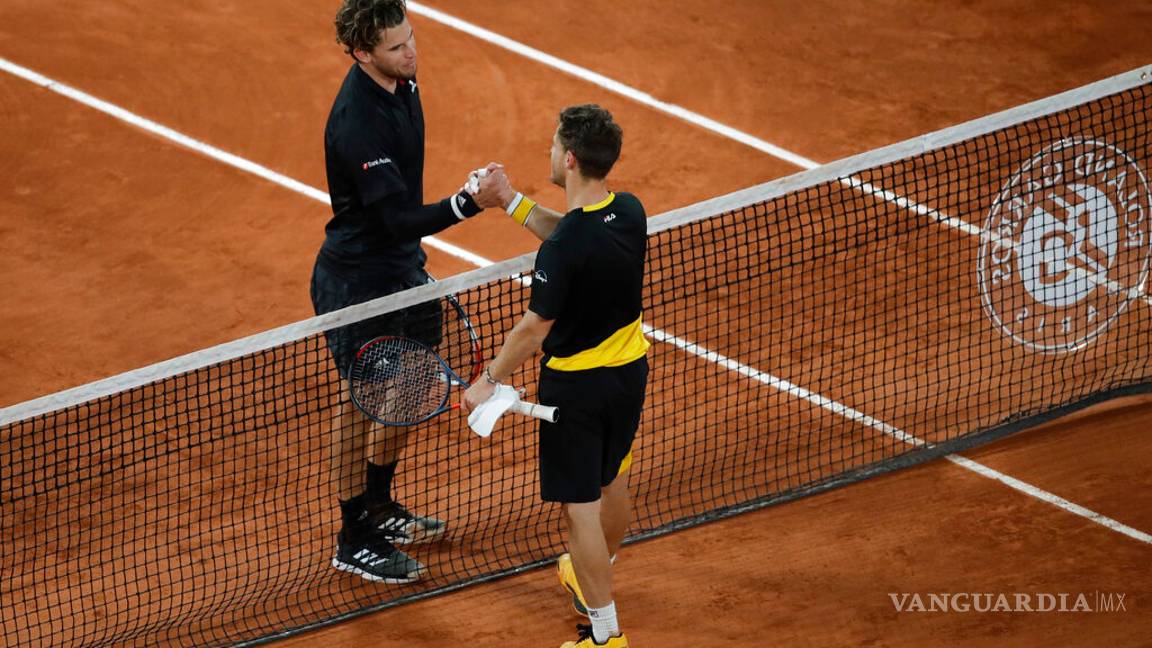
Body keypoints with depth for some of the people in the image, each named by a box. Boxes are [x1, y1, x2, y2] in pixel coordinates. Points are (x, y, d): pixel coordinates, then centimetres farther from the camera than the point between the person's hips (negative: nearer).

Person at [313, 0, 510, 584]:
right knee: (364, 401, 2)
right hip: (357, 279, -9)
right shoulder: (357, 123, -31)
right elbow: (400, 218, -33)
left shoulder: (401, 81, -1)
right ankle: (353, 541, 16)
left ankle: (378, 506, 40)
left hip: (401, 268, 9)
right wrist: (471, 202, -45)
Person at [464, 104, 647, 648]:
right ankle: (597, 577, 52)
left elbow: (534, 329, -22)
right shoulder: (629, 213, -9)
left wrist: (490, 381, -8)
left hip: (575, 384, -8)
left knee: (581, 507, 4)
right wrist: (510, 201, 11)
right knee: (611, 482, 28)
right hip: (630, 370, 8)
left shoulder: (563, 251, -31)